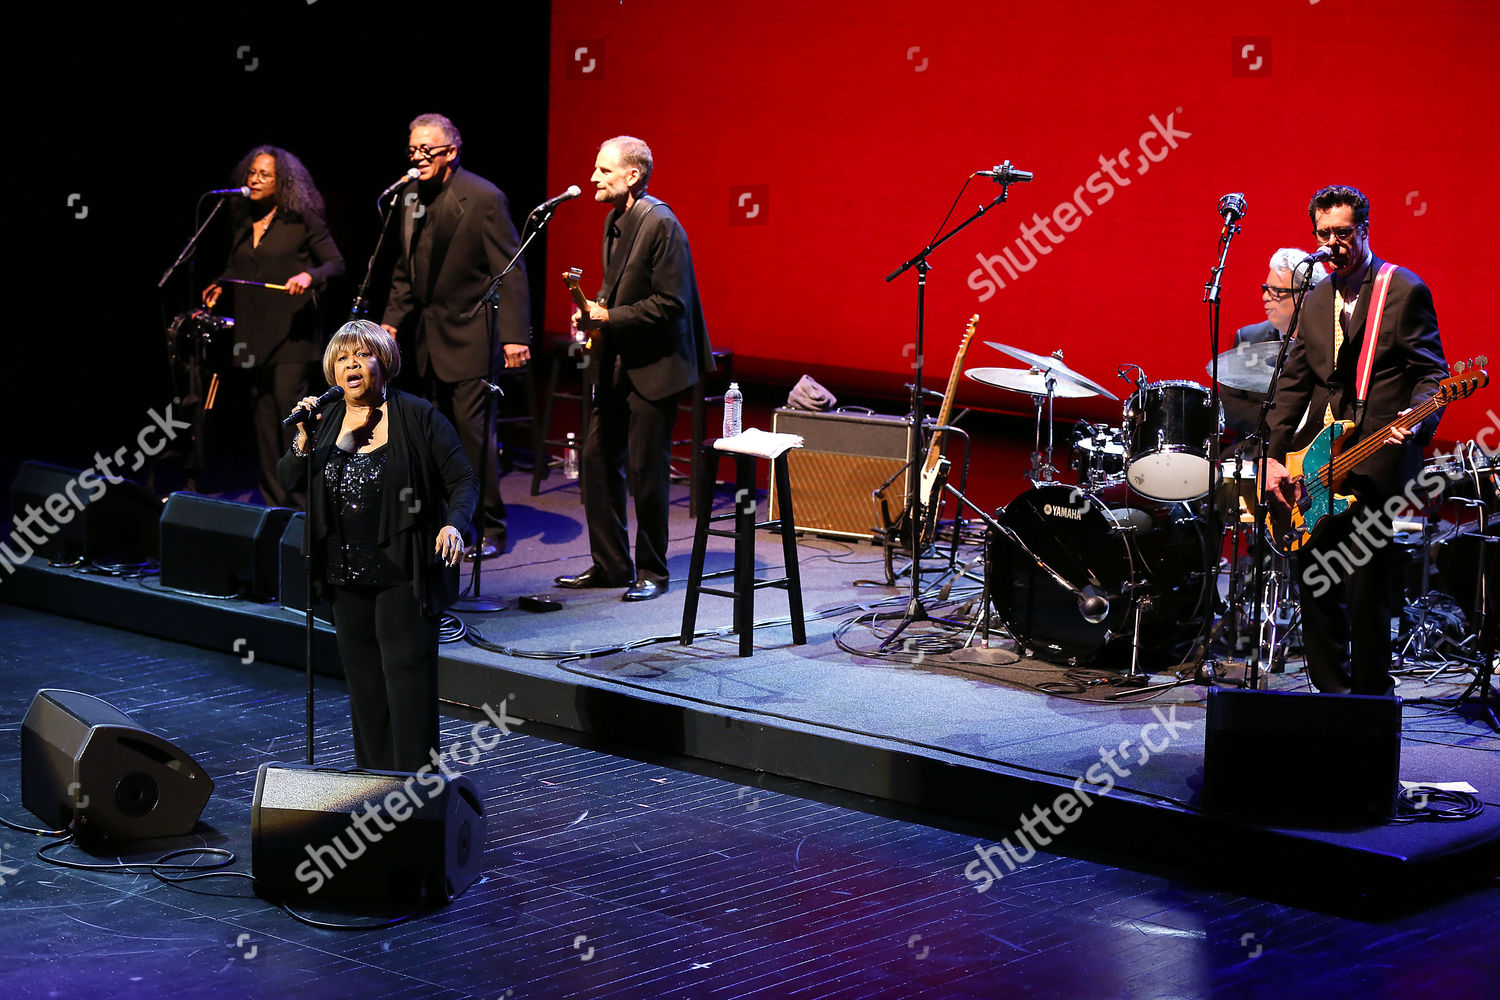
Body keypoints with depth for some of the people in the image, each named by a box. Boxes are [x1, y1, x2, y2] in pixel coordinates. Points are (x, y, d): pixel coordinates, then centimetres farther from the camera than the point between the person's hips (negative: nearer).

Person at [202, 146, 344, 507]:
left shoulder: (302, 221, -3)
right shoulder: (241, 222, 13)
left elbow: (336, 263, -3)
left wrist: (310, 275, -22)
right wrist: (220, 287, 7)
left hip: (292, 336, -6)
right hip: (254, 337, 6)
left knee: (290, 415, -12)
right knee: (262, 421, 7)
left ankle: (301, 501, -7)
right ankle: (273, 504, 14)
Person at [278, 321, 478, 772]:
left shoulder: (418, 416, -5)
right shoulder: (327, 421, 9)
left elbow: (464, 481, -5)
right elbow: (289, 481, 7)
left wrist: (455, 525, -24)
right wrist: (304, 440, -12)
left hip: (404, 576, -6)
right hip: (347, 577, 6)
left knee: (407, 675, -8)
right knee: (363, 680, 12)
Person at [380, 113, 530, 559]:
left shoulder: (484, 198, -11)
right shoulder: (412, 197, 10)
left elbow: (510, 271, -12)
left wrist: (514, 335, -18)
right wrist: (392, 320, 8)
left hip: (470, 336, -7)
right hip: (428, 337, 7)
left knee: (473, 433, -6)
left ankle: (489, 530, 3)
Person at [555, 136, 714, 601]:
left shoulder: (660, 224, -18)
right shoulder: (615, 220, 10)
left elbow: (670, 303, -20)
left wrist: (610, 317, -20)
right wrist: (593, 309, 3)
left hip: (654, 368, -9)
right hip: (616, 365, 9)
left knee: (645, 470, -2)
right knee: (597, 457, 8)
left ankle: (652, 572, 12)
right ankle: (609, 565, 18)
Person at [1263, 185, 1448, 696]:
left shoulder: (1405, 291, -1)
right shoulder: (1316, 300, 17)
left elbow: (1433, 372, -4)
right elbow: (1294, 382, 17)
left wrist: (1416, 421, -23)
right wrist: (1275, 455, 8)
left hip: (1376, 460, -6)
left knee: (1364, 584, -10)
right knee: (1314, 580, 7)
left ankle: (1371, 694, 1)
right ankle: (1331, 692, 19)